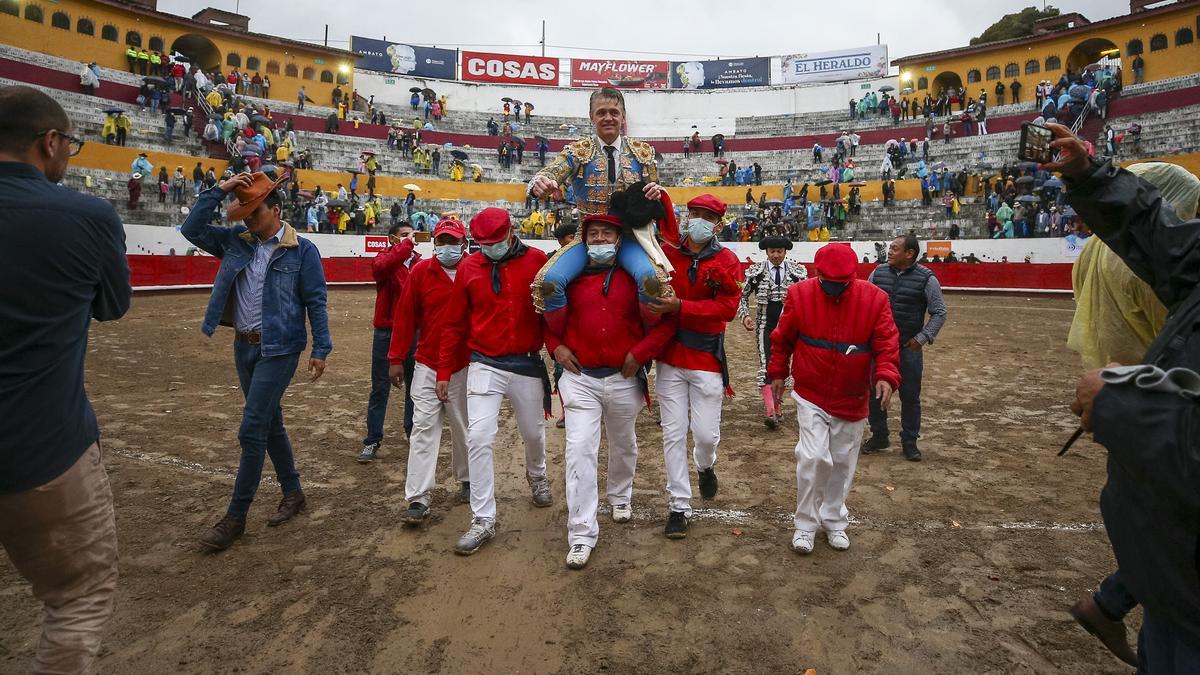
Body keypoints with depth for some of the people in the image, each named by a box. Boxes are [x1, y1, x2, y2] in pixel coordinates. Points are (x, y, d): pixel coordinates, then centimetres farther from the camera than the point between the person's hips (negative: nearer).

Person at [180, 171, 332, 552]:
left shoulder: (301, 250, -8)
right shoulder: (236, 241, 7)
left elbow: (315, 303, -8)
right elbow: (192, 229, 5)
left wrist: (321, 349, -11)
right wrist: (220, 190, -2)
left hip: (279, 349, -6)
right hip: (243, 346, 6)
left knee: (252, 430, -7)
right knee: (270, 423, 14)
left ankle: (236, 516, 6)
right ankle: (293, 493, 29)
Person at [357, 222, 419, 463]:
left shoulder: (419, 262, 6)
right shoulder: (384, 257, -4)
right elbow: (380, 266, -28)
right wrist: (406, 244, -23)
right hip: (386, 332, -3)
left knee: (414, 385, 14)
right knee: (380, 387, 3)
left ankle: (413, 432, 30)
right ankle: (372, 441, 10)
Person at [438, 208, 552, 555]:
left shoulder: (538, 261, -5)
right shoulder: (469, 268, 1)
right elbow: (455, 324, 5)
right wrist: (444, 372, 5)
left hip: (527, 364, 0)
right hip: (485, 365, 1)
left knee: (533, 432, 16)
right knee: (479, 438, -9)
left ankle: (537, 476, 50)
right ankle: (483, 520, 3)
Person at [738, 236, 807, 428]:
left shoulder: (797, 272, 1)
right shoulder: (756, 272, 0)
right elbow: (743, 296, 9)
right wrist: (745, 316, -6)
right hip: (765, 326, -1)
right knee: (766, 365, -14)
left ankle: (776, 406, 24)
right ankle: (769, 411, -20)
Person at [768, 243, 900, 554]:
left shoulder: (874, 299, -9)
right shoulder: (800, 294, -9)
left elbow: (887, 343, -9)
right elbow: (783, 339, 3)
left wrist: (885, 376, -26)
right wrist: (778, 373, 7)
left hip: (852, 399, 2)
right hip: (811, 394, -2)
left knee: (842, 462, 13)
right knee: (813, 457, -12)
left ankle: (834, 521, 34)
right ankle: (805, 525, 8)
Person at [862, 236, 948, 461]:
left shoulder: (926, 278, -8)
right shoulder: (878, 272, 1)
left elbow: (939, 313, -3)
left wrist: (922, 338, -11)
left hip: (909, 347, -3)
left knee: (910, 397, 6)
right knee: (874, 392, 9)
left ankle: (909, 442, 22)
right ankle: (879, 436, 26)